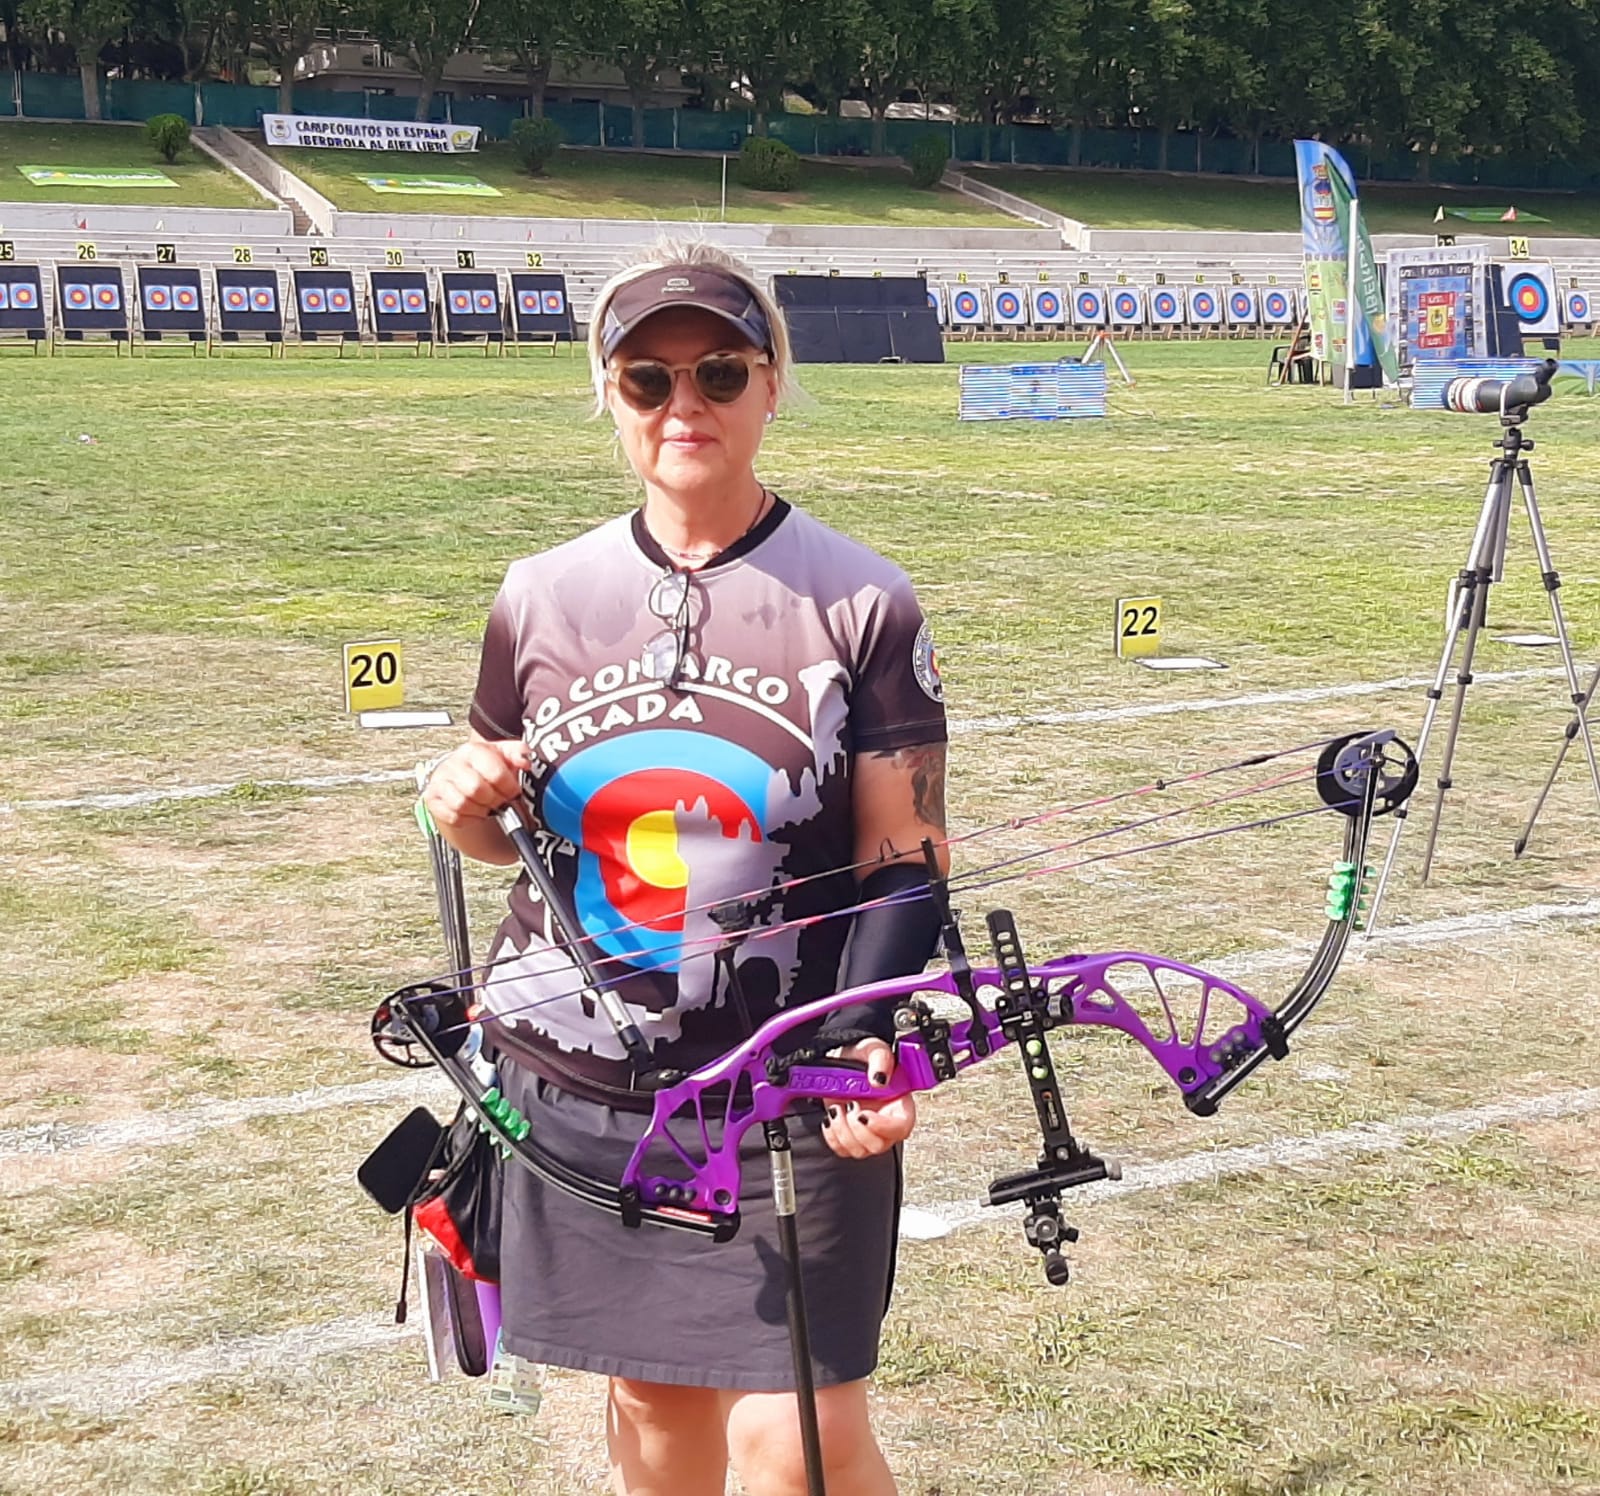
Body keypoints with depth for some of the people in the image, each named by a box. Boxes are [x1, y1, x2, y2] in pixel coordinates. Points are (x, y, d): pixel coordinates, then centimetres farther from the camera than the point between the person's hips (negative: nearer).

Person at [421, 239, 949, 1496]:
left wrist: (874, 1043, -22)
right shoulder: (540, 600, 3)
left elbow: (904, 863, -6)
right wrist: (467, 810, -8)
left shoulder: (862, 602, -6)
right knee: (653, 1393, 15)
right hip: (579, 1083, 3)